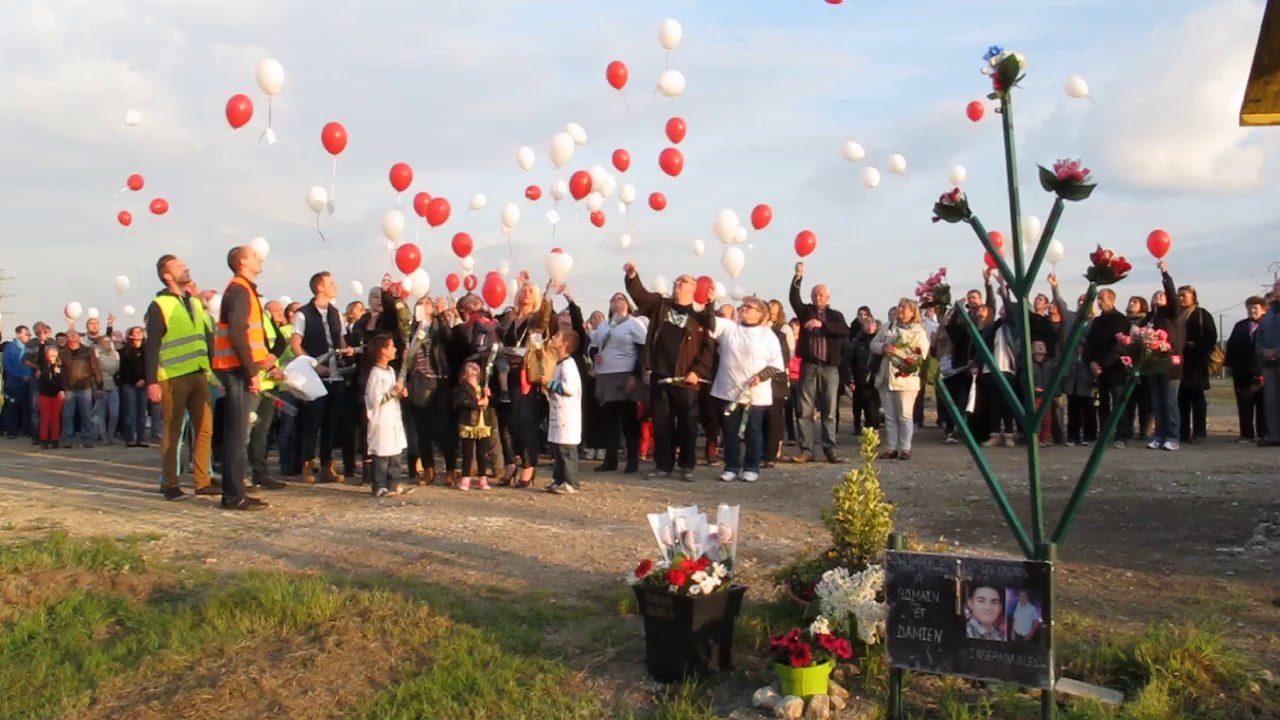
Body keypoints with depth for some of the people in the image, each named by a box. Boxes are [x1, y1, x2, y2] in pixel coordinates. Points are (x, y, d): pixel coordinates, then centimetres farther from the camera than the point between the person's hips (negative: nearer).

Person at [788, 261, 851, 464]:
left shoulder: (835, 315, 8)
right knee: (805, 409, 0)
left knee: (829, 411, 3)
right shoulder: (806, 311, 10)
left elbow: (845, 331, -10)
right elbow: (794, 298, -9)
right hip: (808, 365, 1)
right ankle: (806, 449, 4)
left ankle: (830, 449, 8)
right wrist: (798, 276, -22)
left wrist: (822, 324, -22)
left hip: (829, 367, 0)